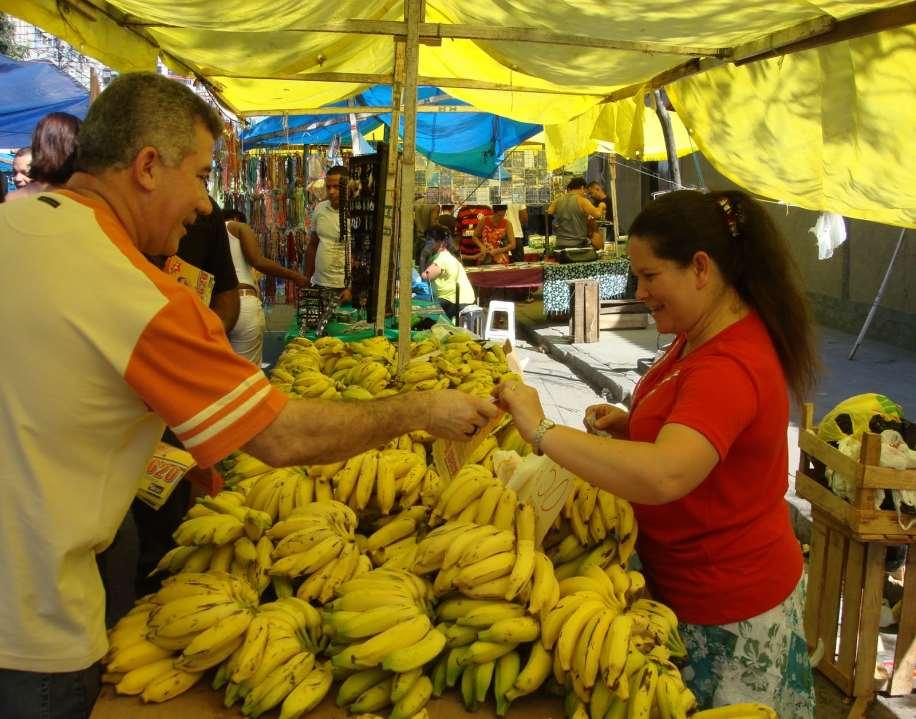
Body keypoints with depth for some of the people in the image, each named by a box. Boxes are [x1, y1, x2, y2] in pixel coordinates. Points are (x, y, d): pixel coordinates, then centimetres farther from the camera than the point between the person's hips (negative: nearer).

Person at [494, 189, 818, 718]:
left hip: (727, 614, -9)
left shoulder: (730, 366, -30)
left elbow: (663, 477, -45)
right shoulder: (704, 337, 3)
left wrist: (541, 430, -38)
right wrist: (629, 424, -2)